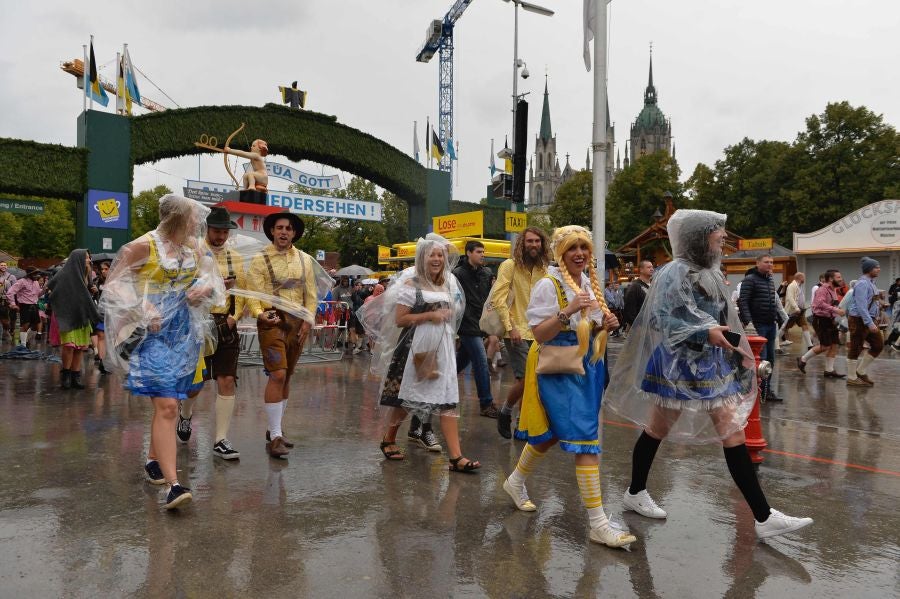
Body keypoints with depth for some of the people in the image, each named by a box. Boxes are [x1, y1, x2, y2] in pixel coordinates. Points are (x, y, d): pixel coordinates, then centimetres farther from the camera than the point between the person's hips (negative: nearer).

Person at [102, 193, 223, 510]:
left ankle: (154, 460, 37)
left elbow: (209, 279, 18)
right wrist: (142, 312, -16)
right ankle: (173, 483, -16)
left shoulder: (193, 247, 8)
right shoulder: (143, 246, -10)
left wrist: (204, 289, -4)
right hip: (154, 334, -6)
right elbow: (115, 283, -6)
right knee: (167, 406, -15)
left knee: (168, 403, 16)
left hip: (184, 333, 6)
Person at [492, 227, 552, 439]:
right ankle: (505, 413, 13)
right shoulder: (510, 265, -7)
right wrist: (510, 327, -18)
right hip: (517, 332, -6)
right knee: (525, 379, -13)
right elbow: (497, 298, -13)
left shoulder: (543, 269, 11)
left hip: (537, 333, 6)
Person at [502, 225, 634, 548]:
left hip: (587, 368, 8)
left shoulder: (590, 283, 9)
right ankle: (598, 524, -4)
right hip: (559, 370, -8)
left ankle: (515, 482, 42)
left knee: (551, 434, 19)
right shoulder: (549, 284, -14)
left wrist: (606, 326, -2)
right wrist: (568, 310, -30)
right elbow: (539, 334, -18)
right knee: (586, 442, -11)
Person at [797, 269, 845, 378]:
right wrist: (835, 310, -39)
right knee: (825, 346, -8)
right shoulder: (823, 289, -16)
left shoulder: (833, 290, 13)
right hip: (821, 320, -9)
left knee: (834, 345, 5)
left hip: (830, 320, 9)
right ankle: (803, 360, 8)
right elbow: (820, 303, -34)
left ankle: (829, 370, 12)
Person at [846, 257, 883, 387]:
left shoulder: (870, 283, 12)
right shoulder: (862, 284, -18)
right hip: (859, 320, -10)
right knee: (855, 349, -1)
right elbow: (861, 306, -25)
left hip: (869, 319, 10)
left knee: (878, 345, 12)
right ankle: (852, 379, 8)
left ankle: (861, 371, 21)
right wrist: (870, 323, -27)